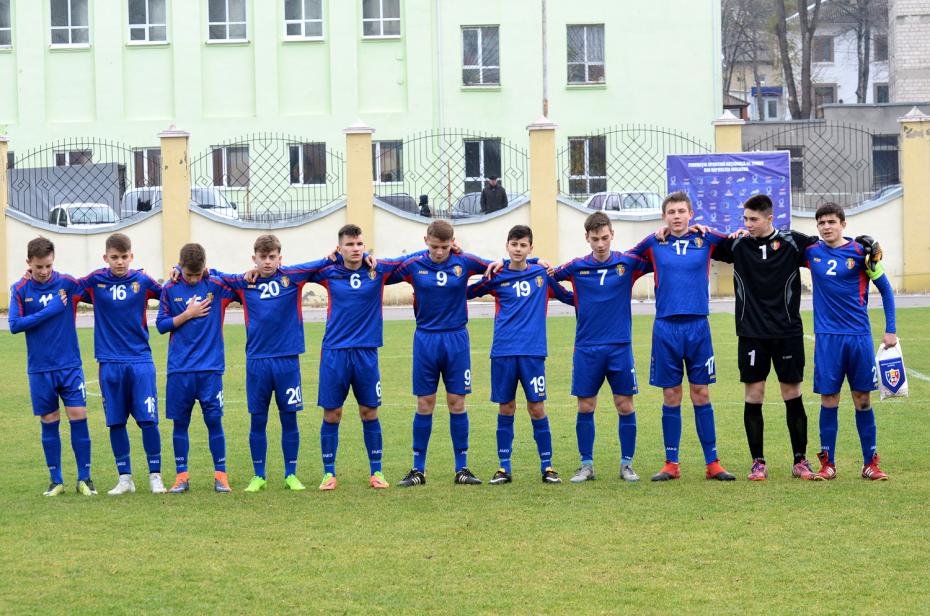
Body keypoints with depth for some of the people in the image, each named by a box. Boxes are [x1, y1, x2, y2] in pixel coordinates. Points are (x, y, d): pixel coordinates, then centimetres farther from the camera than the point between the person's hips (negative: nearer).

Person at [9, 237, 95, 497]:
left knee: (79, 417, -5)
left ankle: (84, 478, 5)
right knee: (49, 423, 5)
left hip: (70, 366, 0)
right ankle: (55, 480, 14)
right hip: (39, 369, 0)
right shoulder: (20, 290, -1)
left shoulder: (67, 283, -1)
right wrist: (49, 311, -14)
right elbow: (15, 325, -9)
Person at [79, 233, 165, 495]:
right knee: (116, 422, 5)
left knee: (148, 420, -6)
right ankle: (125, 478, 15)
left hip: (140, 361, -1)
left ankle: (155, 476, 5)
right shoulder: (95, 281, 1)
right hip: (110, 363, 1)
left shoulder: (142, 280, -1)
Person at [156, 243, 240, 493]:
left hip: (210, 368, -1)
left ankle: (220, 475, 5)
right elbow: (161, 325, 1)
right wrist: (188, 314, -8)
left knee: (214, 419, -2)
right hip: (179, 369, 1)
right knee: (180, 421, 4)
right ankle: (182, 476, 12)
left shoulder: (216, 286, 2)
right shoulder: (170, 290, 3)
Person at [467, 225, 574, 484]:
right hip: (503, 352, 0)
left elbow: (567, 296, 22)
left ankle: (547, 466, 7)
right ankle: (504, 468, 11)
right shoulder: (497, 277, 6)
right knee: (506, 408, 4)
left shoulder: (542, 273, 9)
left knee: (537, 408, -1)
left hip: (533, 351, 0)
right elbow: (466, 293, 11)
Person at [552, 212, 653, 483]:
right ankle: (586, 464, 12)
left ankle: (627, 464, 11)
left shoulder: (627, 263, -1)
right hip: (586, 349, 1)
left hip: (620, 347, -1)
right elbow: (549, 276, 15)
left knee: (625, 406, 0)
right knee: (585, 407, 2)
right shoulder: (577, 267, 2)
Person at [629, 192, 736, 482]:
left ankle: (712, 463, 6)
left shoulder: (705, 239, 4)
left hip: (698, 327, 0)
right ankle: (671, 464, 10)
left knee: (701, 395, 2)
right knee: (671, 397, 4)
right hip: (665, 327, 0)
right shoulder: (654, 244, 5)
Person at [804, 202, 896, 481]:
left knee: (862, 399, 3)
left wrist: (890, 329, 0)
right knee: (828, 400, 0)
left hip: (859, 335, -1)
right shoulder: (811, 252, 3)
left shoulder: (860, 252, -3)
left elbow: (885, 288, 4)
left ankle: (870, 463, 10)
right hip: (827, 337, 1)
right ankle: (828, 463, 9)